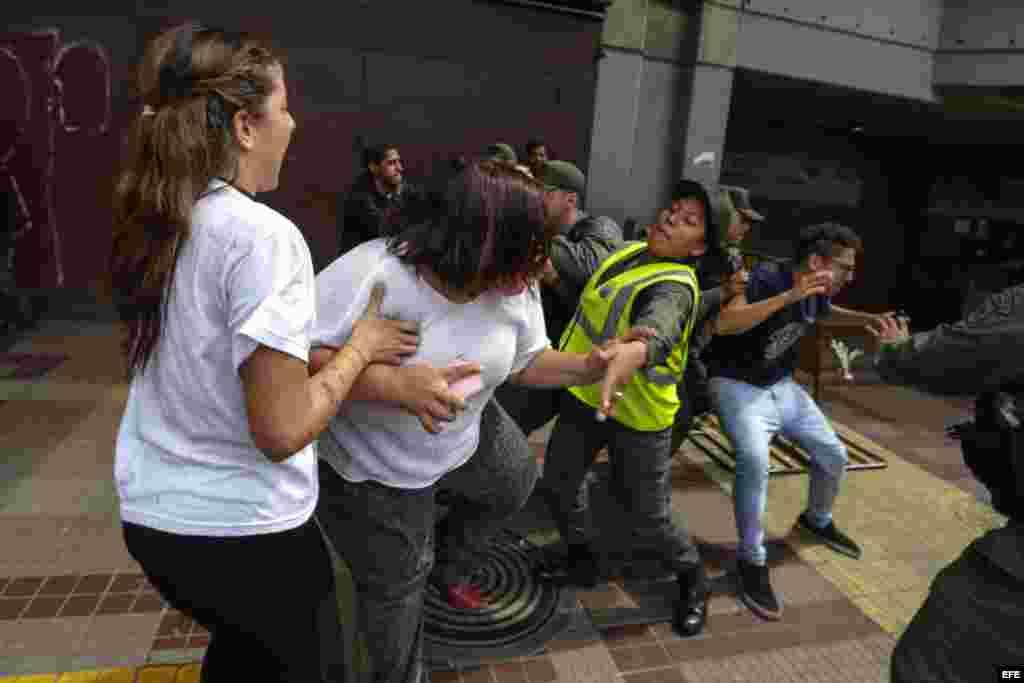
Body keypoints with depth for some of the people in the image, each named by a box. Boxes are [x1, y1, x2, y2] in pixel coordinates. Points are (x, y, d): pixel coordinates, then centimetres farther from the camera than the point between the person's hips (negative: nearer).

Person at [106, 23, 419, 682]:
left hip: (151, 515, 7)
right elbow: (283, 430, -25)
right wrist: (362, 345, -11)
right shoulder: (263, 236, -25)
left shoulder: (153, 225, -1)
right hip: (245, 530, -7)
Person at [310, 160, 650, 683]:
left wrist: (587, 367, -19)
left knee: (515, 481, 25)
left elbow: (526, 361, 0)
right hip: (368, 463, -6)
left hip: (463, 434, 6)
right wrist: (389, 382, -50)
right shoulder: (372, 274, -36)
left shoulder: (516, 289, -14)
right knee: (396, 582, 10)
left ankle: (448, 568, 52)